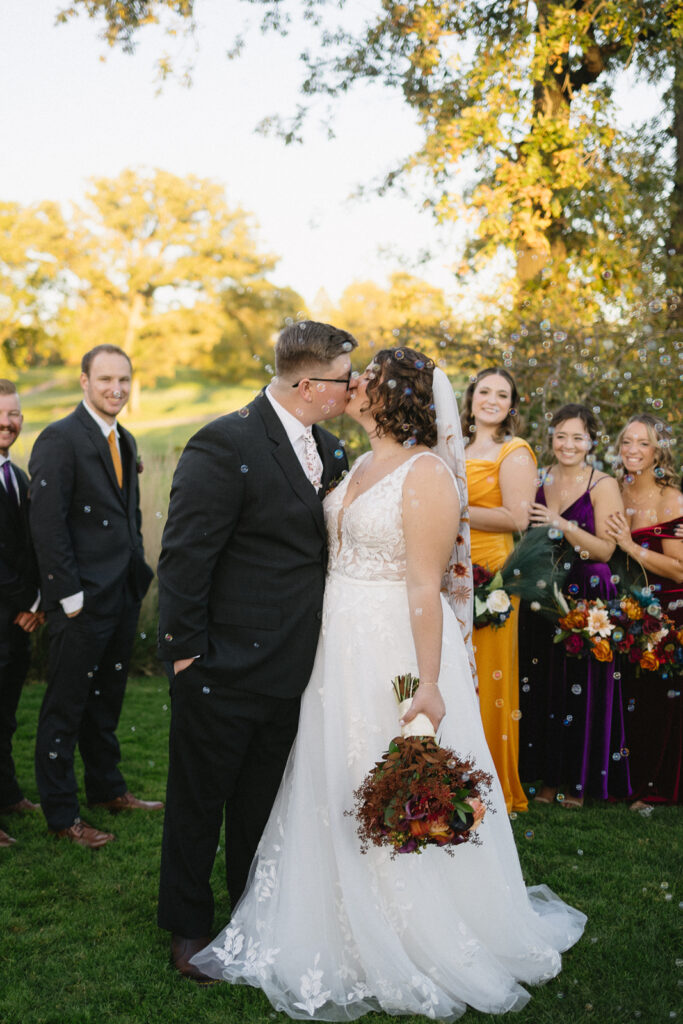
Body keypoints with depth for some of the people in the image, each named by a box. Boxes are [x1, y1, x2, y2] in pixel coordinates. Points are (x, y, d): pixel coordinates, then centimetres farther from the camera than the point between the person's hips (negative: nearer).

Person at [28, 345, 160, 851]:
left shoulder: (125, 442, 13)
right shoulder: (60, 439, -13)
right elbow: (46, 524, -18)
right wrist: (70, 595, -19)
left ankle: (107, 787, 36)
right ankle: (61, 813, 16)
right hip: (83, 601, -8)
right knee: (66, 708, 4)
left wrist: (139, 573, 13)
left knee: (107, 700, 21)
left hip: (124, 595, 8)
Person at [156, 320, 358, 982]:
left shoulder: (325, 447, 6)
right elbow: (184, 555, -19)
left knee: (264, 798, 23)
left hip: (289, 667, 7)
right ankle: (188, 927, 32)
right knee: (199, 801, 12)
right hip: (225, 667, -7)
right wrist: (186, 649, -17)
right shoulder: (227, 445, -20)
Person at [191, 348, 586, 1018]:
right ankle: (346, 932, 35)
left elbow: (426, 585, -21)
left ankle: (417, 944, 24)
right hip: (340, 648, 8)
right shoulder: (361, 467, 11)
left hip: (396, 650, -8)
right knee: (335, 788, 16)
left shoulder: (427, 472, -15)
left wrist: (429, 684, -23)